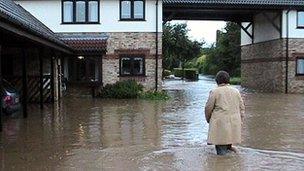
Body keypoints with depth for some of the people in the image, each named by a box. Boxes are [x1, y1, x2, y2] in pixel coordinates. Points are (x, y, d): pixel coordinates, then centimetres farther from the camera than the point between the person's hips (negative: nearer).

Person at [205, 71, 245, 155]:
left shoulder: (215, 92, -4)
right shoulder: (236, 91, 11)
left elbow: (208, 108, -3)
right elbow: (242, 108, 13)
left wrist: (208, 119, 14)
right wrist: (239, 121, 19)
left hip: (220, 122, -5)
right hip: (234, 123, 5)